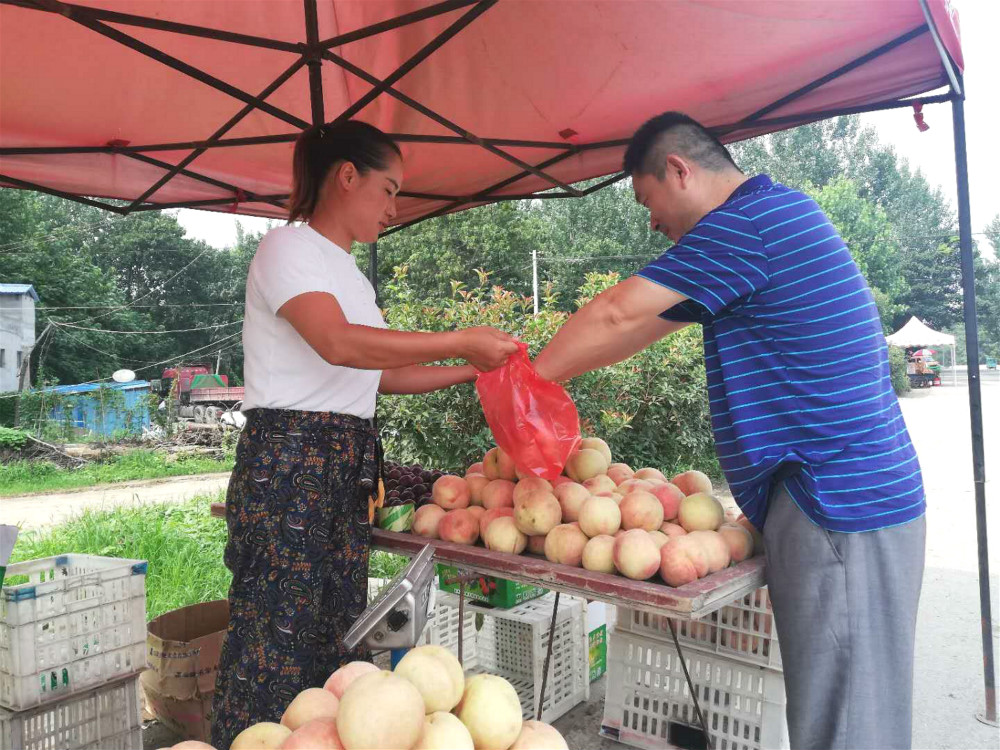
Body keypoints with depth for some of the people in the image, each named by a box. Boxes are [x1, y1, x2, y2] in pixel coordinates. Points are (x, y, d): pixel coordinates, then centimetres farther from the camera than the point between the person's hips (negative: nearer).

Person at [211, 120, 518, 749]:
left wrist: (469, 371, 16)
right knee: (275, 642, -4)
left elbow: (378, 373, 22)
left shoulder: (349, 273, 20)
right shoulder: (289, 247, -6)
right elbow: (340, 344, -23)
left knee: (337, 633, 11)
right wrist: (463, 341, -21)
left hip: (349, 468, 9)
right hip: (288, 463, -8)